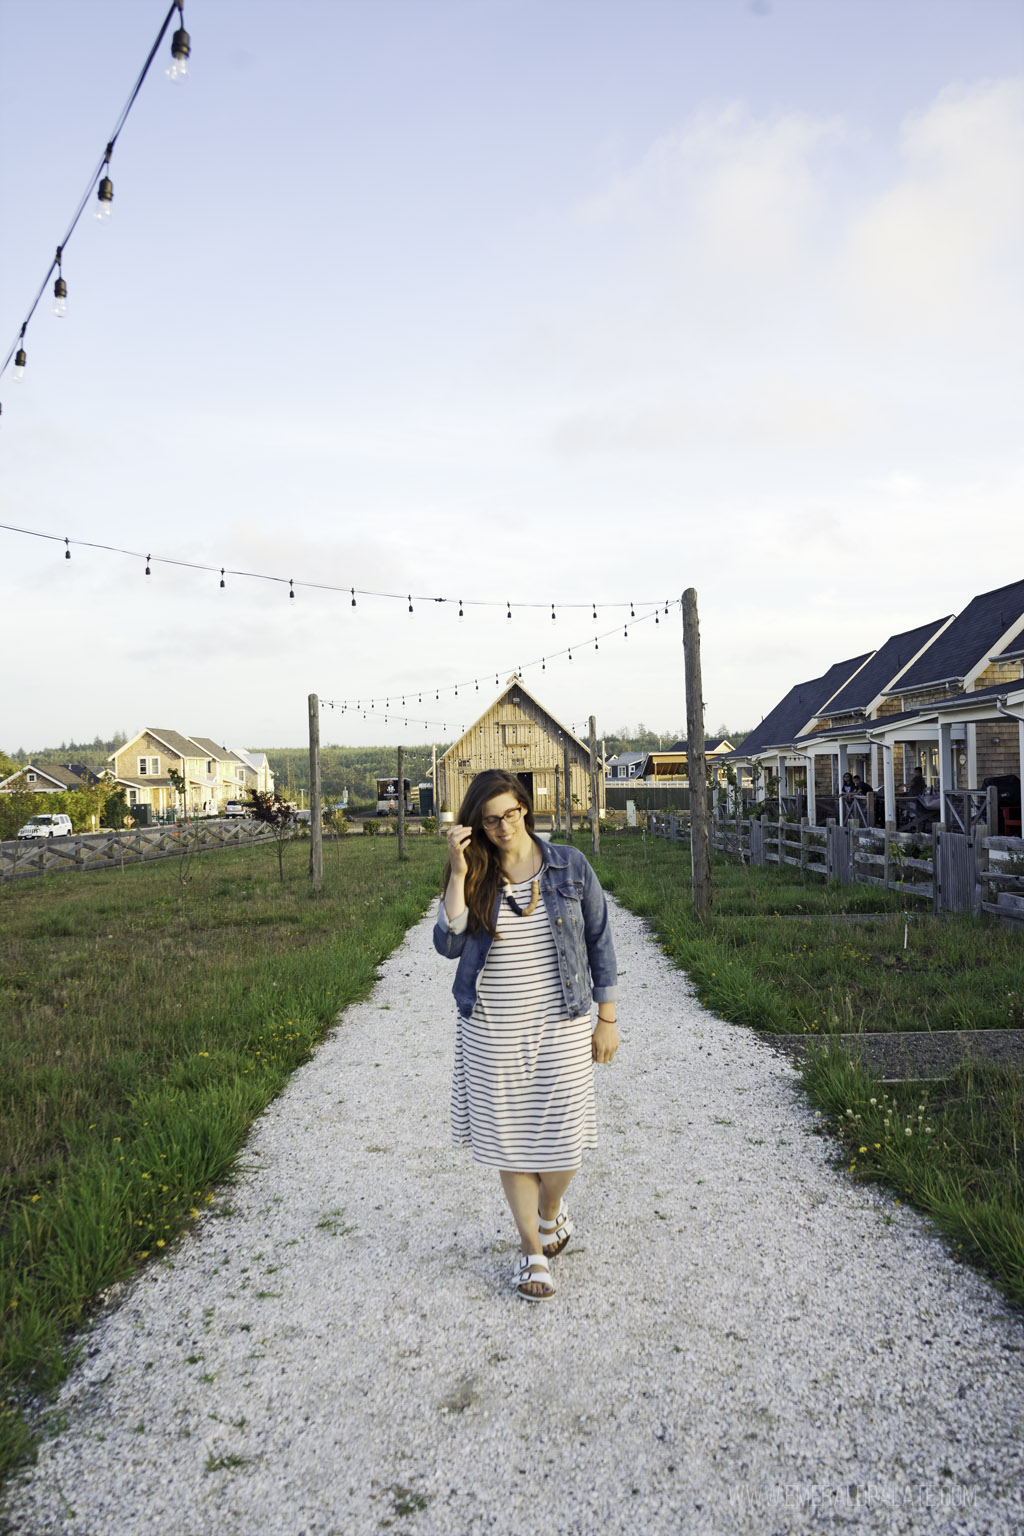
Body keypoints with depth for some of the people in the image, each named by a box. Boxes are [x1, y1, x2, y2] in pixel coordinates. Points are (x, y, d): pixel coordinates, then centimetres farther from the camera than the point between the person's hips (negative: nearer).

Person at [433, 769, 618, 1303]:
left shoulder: (570, 867, -3)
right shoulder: (474, 877, -1)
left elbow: (599, 942, 3)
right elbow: (448, 945, -14)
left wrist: (607, 1019, 2)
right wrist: (459, 872, -20)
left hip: (561, 1027, 0)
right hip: (493, 1033, 1)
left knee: (563, 1139, 5)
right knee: (510, 1141, 9)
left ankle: (551, 1214, 39)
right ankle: (532, 1251, 29)